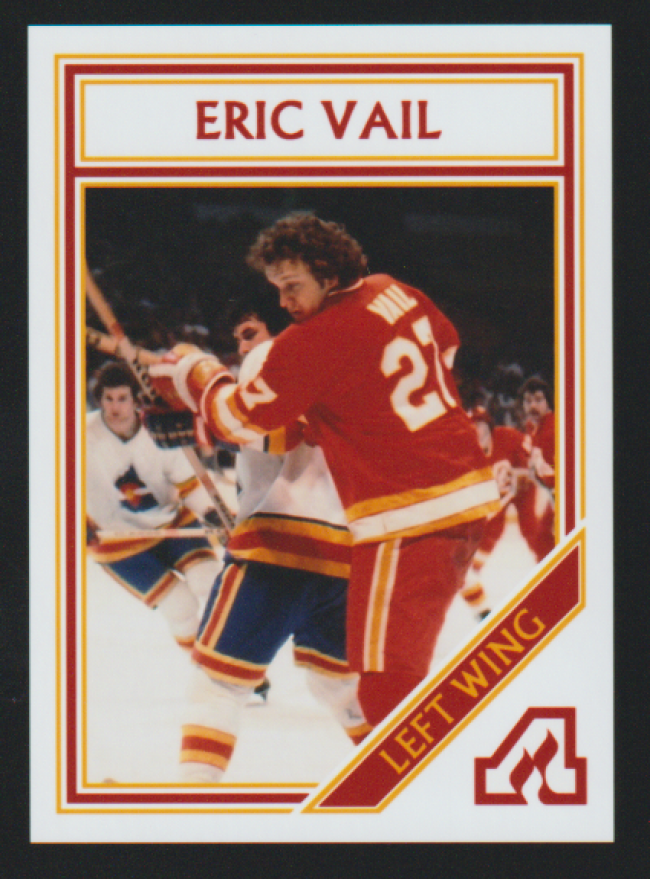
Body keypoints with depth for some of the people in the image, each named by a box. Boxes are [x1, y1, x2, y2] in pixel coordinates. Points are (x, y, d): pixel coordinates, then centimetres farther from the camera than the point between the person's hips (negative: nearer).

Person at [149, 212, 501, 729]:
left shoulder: (312, 343, -15)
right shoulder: (394, 294, 8)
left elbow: (243, 418, -6)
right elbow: (445, 345, 28)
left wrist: (191, 375, 11)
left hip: (408, 516, -9)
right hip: (467, 493, 9)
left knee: (386, 680, -8)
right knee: (403, 664, 20)